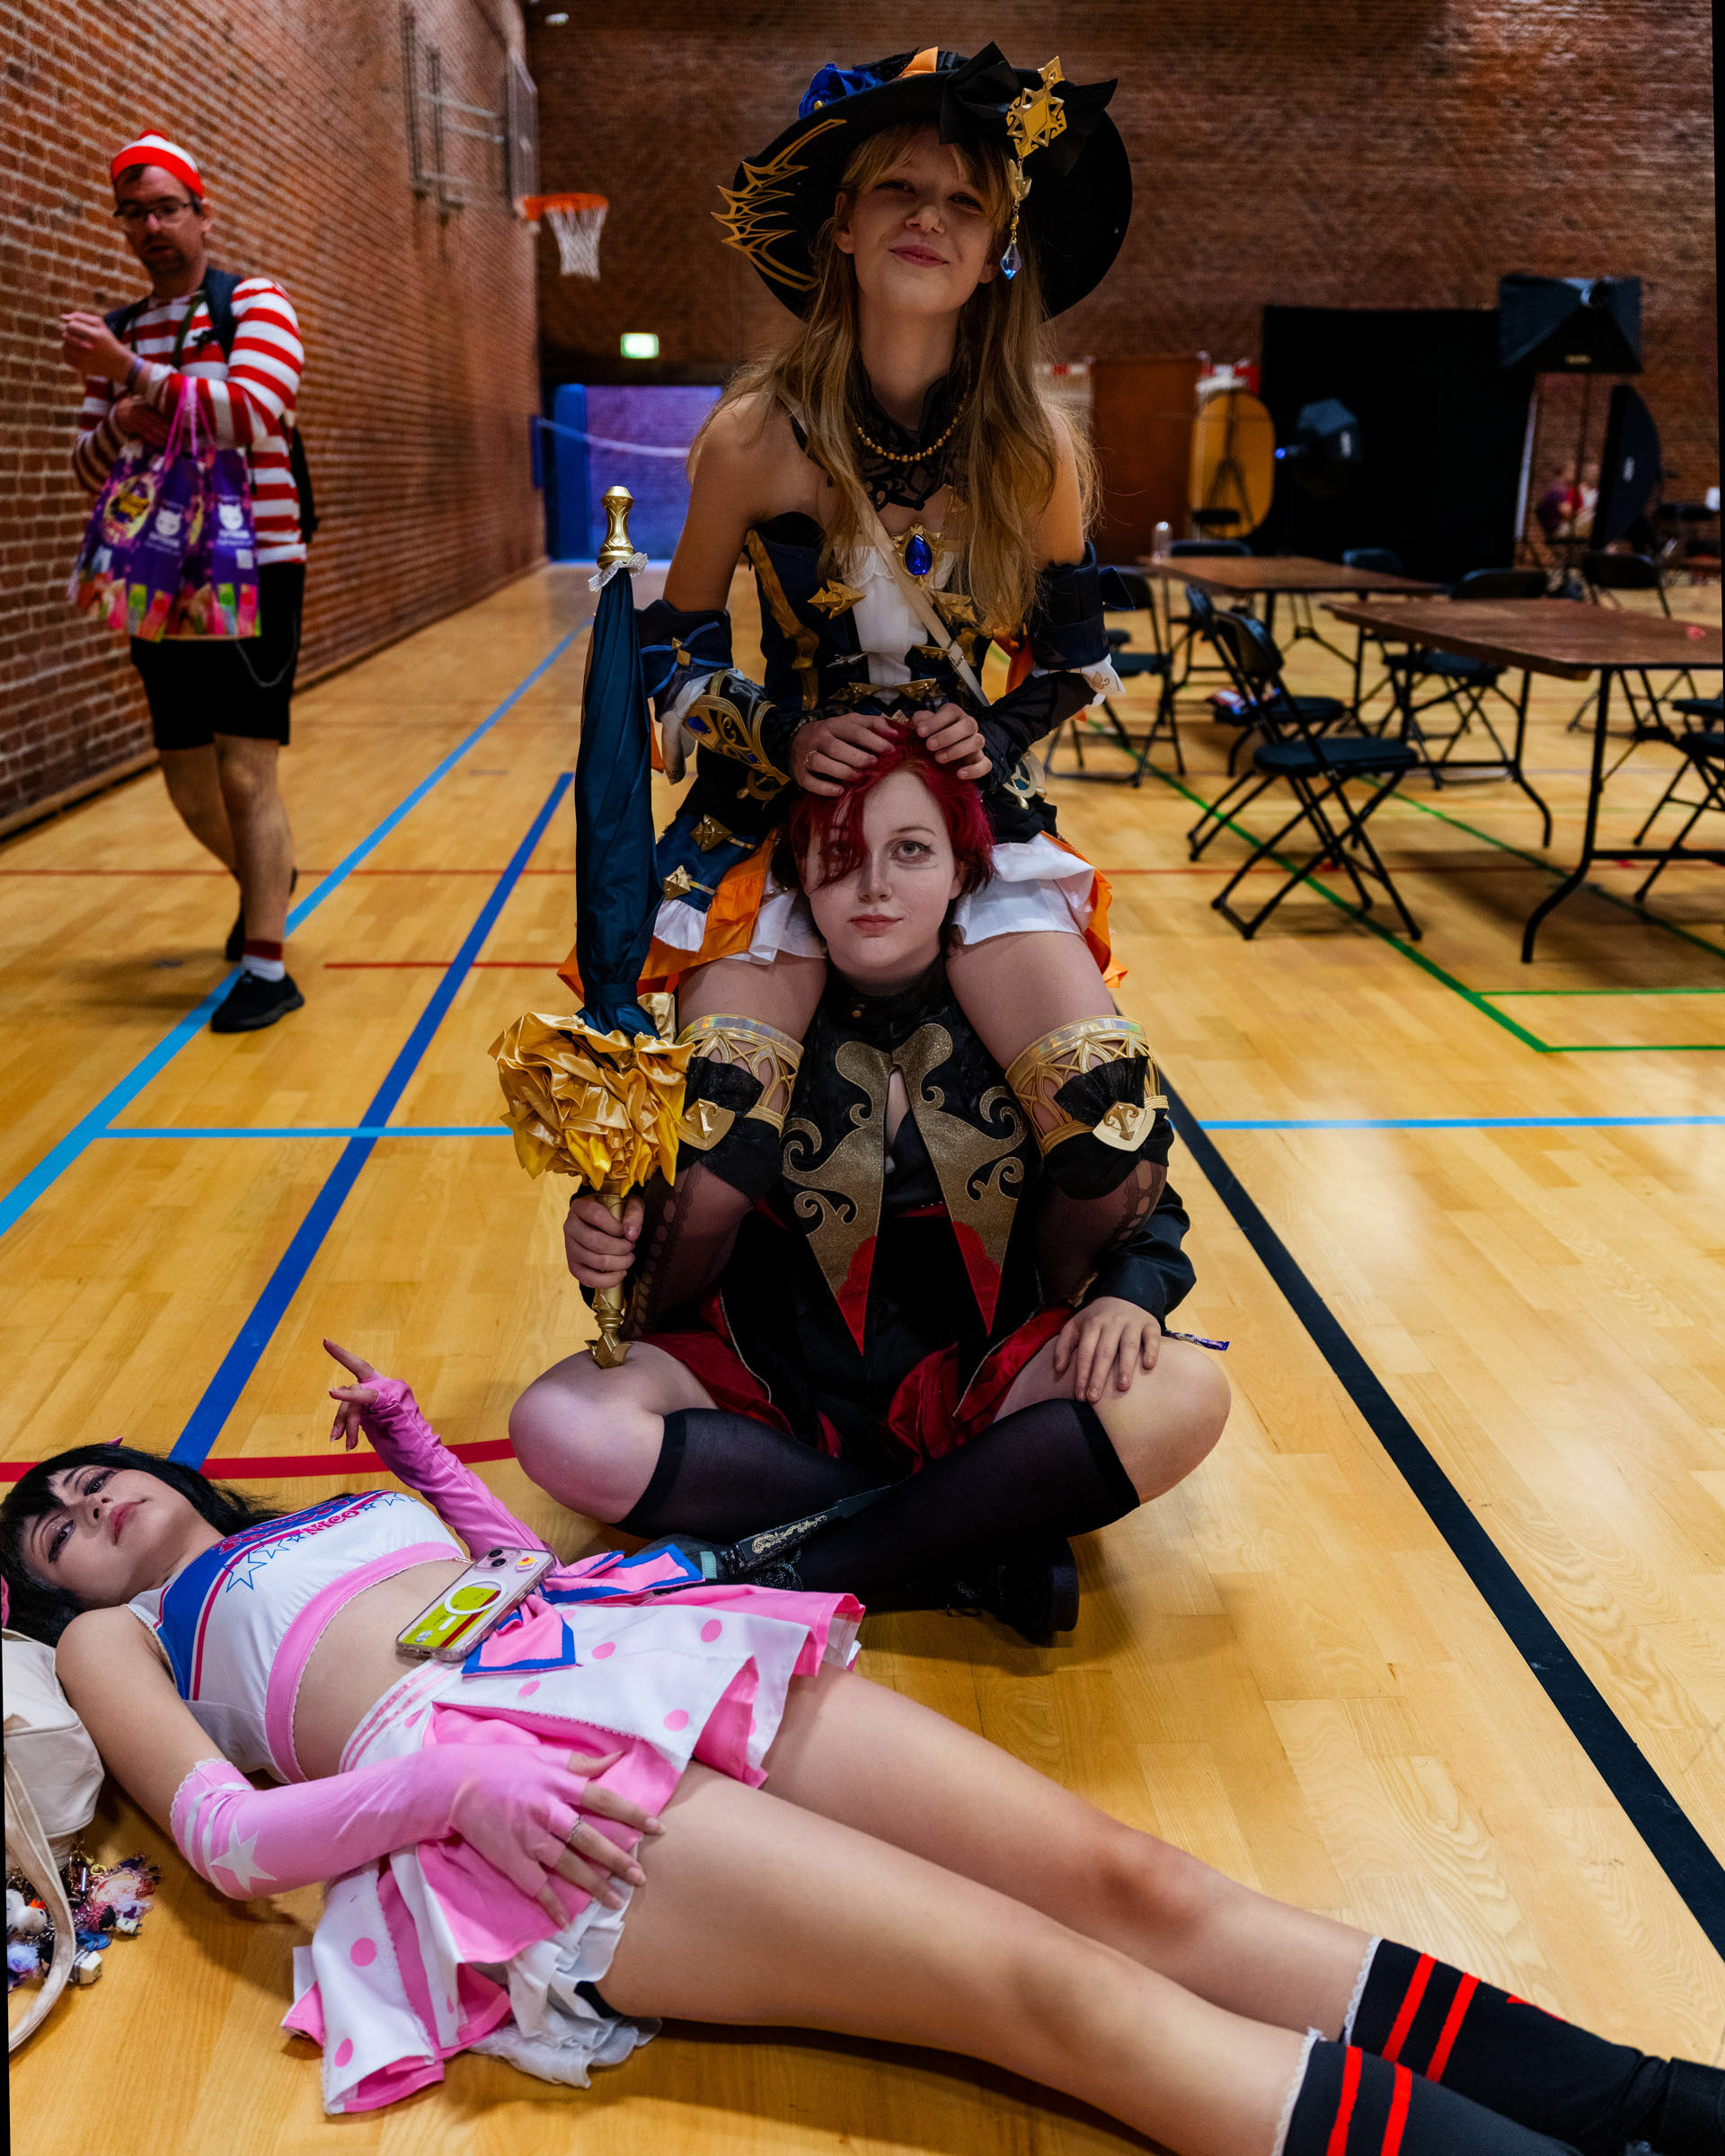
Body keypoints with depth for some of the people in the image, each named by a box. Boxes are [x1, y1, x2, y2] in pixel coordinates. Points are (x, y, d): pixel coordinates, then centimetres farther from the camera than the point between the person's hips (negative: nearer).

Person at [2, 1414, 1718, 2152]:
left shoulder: (347, 1517, 35)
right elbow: (230, 1836, 2)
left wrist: (408, 1437, 31)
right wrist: (452, 1784, -15)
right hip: (499, 1795, -5)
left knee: (1124, 1880, -13)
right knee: (1044, 1986, -23)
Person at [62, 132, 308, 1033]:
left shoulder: (255, 304, -2)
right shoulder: (117, 333, 14)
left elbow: (252, 414, -20)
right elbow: (88, 468, 11)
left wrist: (133, 372, -24)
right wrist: (115, 427, -9)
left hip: (256, 571, -6)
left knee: (245, 773, -11)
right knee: (191, 792, 11)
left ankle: (265, 966, -3)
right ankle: (267, 877, 40)